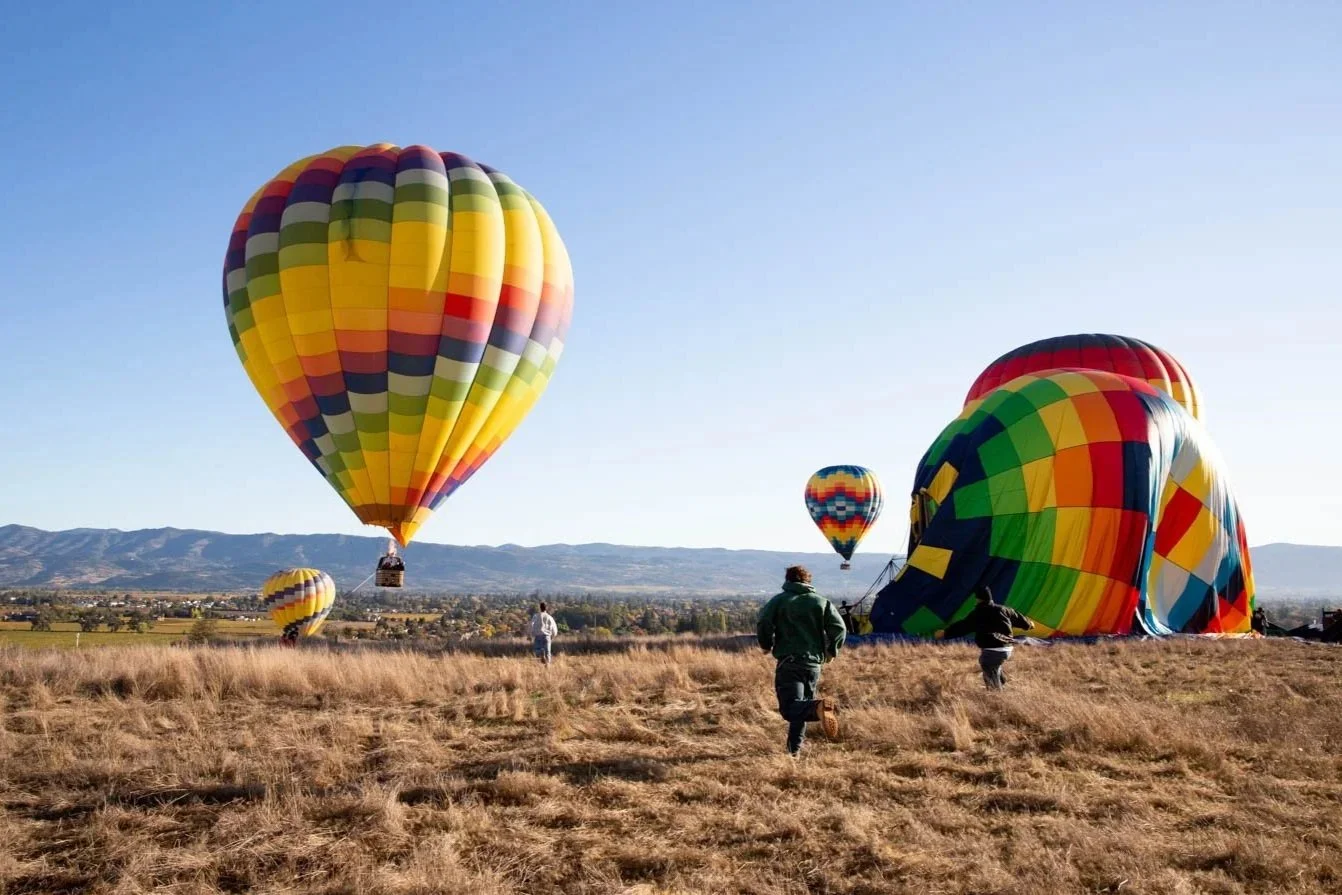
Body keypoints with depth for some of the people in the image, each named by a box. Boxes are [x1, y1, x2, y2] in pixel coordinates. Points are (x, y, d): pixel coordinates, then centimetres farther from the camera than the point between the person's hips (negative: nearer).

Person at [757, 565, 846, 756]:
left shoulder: (779, 600, 5)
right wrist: (832, 650, 15)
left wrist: (767, 645, 9)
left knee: (790, 708, -13)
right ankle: (794, 750, 16)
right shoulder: (821, 602, 11)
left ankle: (818, 707, -41)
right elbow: (839, 627, 1)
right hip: (814, 663, 4)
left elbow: (763, 624, -8)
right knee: (800, 707, 18)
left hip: (788, 661, -4)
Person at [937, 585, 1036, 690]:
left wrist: (945, 633, -2)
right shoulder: (1003, 610, 9)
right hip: (1007, 650, 7)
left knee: (993, 683, 1)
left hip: (990, 651, -6)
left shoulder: (977, 614, -6)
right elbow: (1018, 618, 23)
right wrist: (1028, 624, 44)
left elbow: (962, 626, -8)